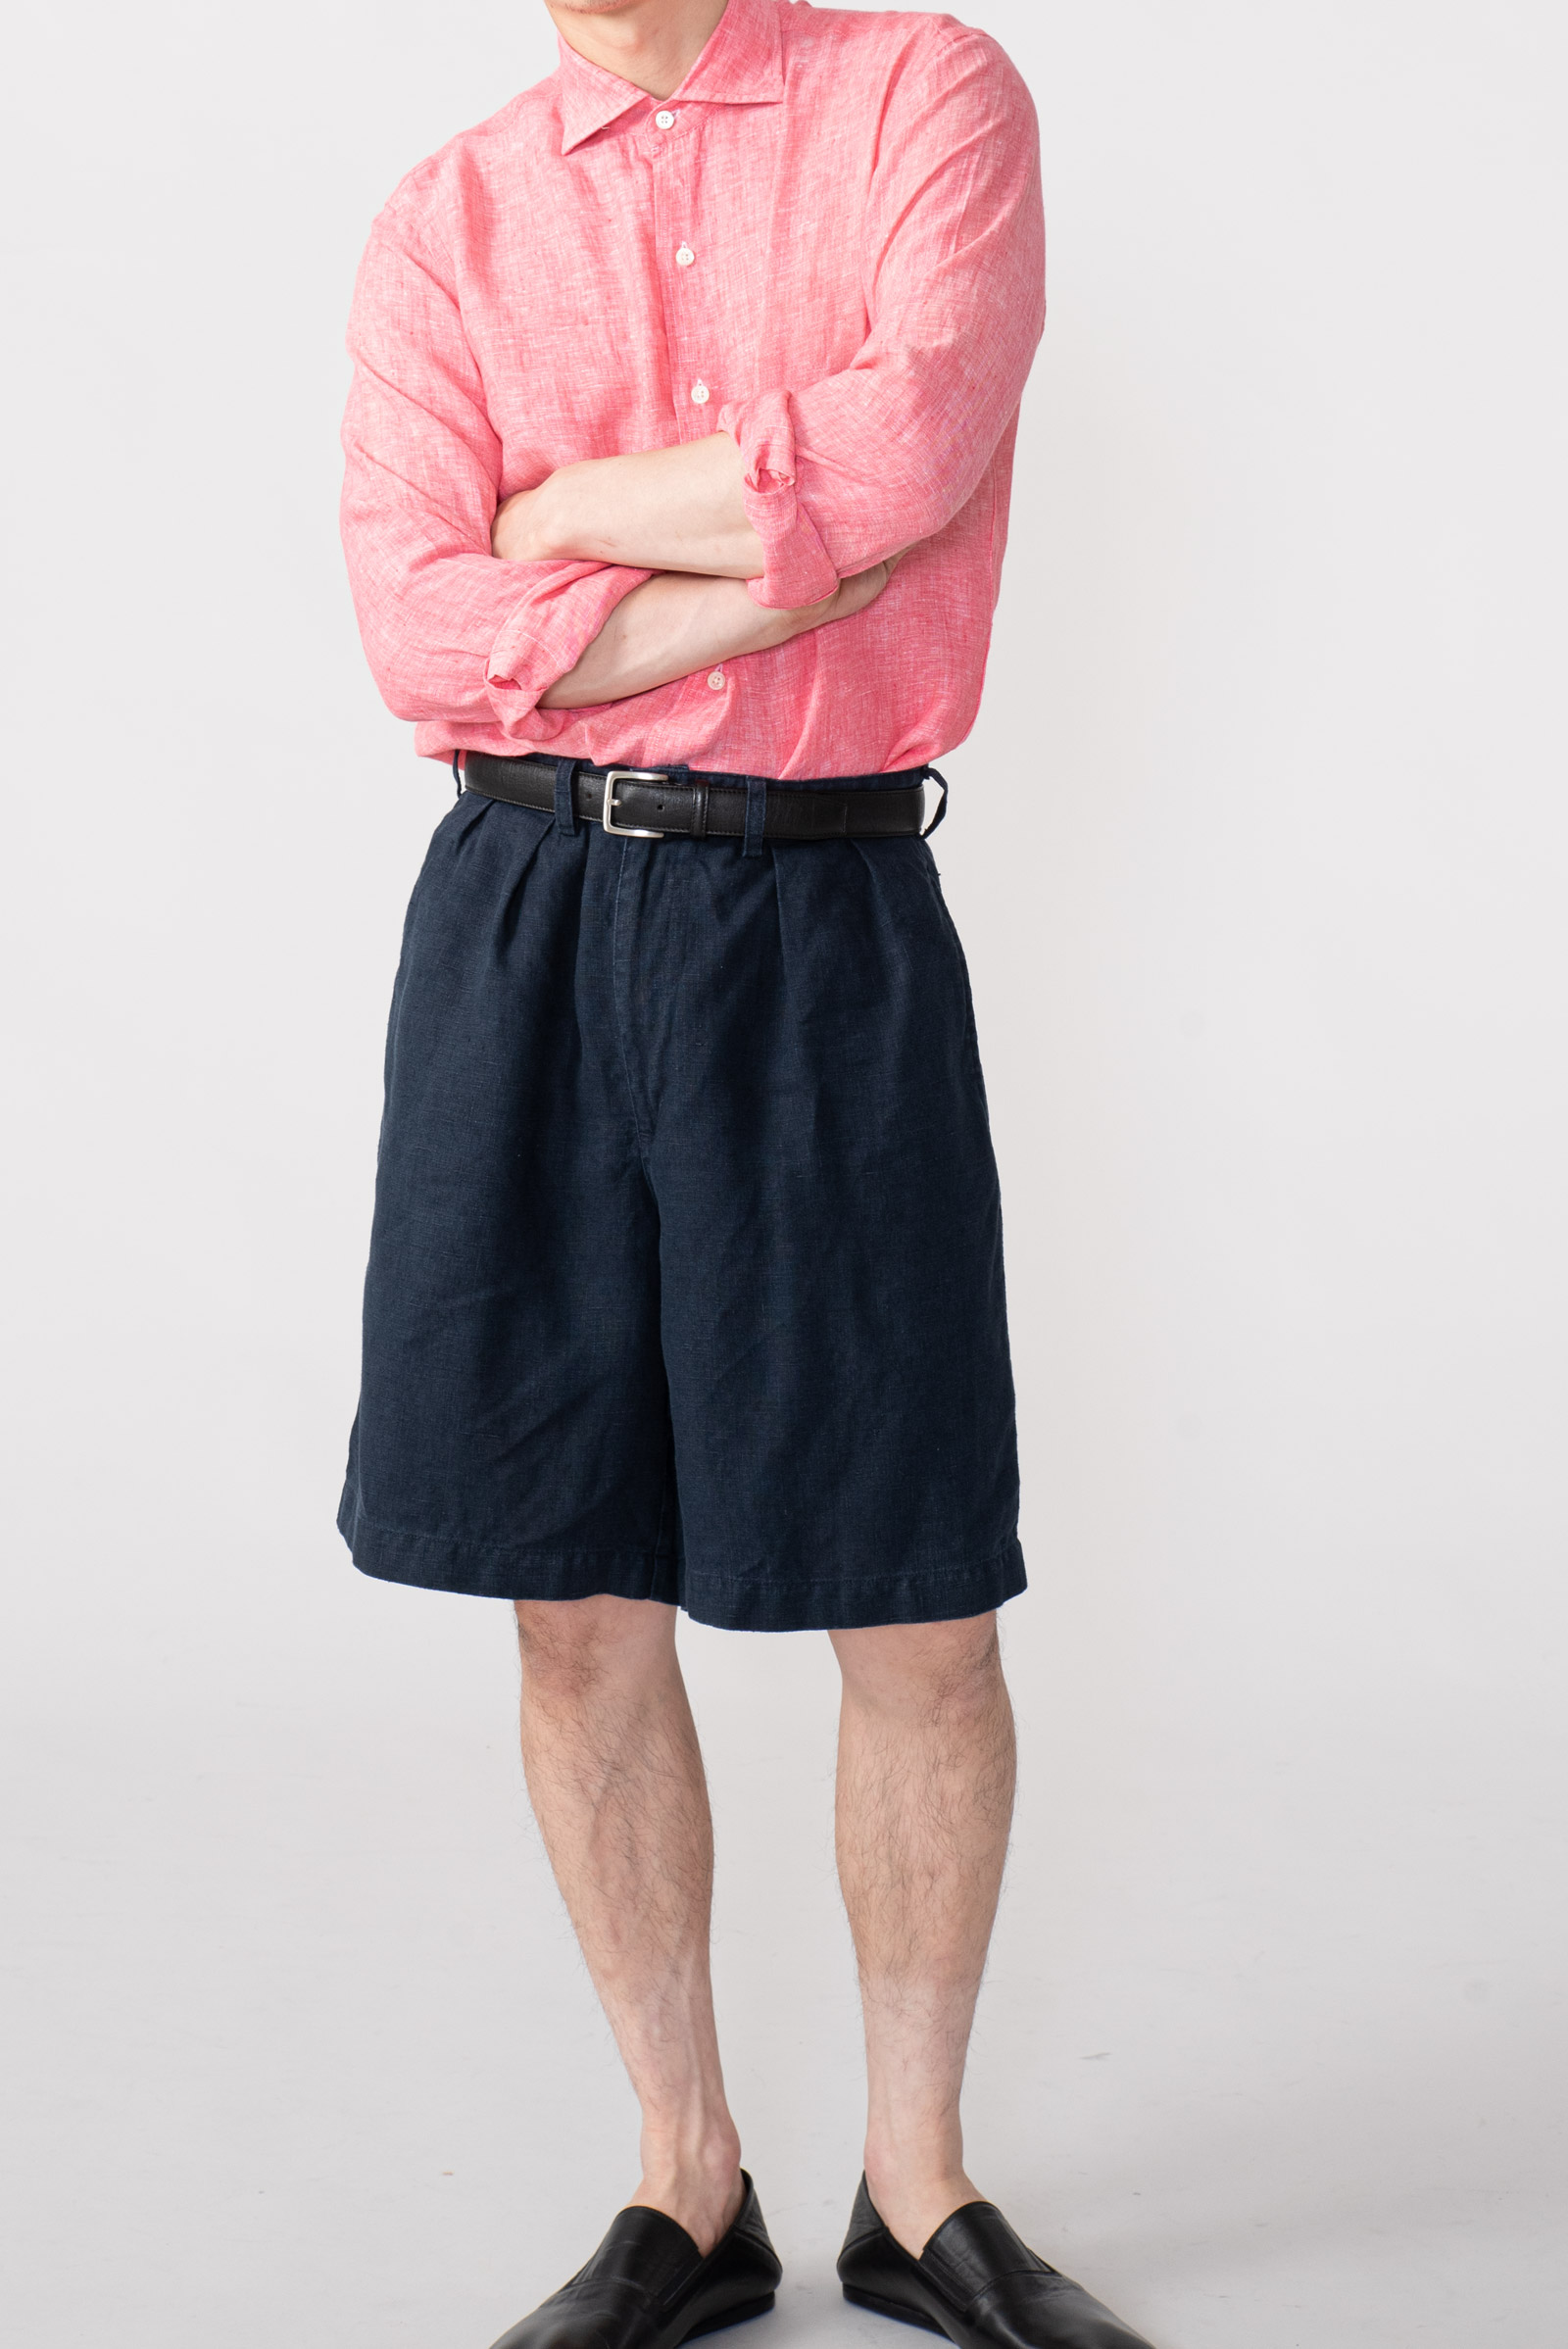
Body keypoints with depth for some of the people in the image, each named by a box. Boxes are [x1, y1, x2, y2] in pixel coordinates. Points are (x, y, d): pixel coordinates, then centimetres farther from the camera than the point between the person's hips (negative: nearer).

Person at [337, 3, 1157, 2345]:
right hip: (520, 921, 3)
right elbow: (430, 636, -4)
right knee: (580, 1603, 6)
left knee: (923, 1611, 3)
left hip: (824, 926, -2)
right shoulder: (446, 220, 10)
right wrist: (793, 566, -11)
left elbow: (906, 454, -15)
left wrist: (564, 505, -4)